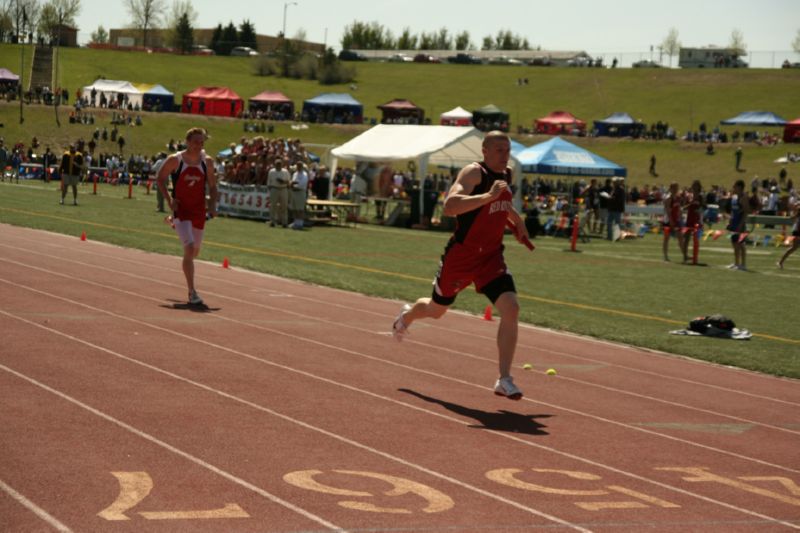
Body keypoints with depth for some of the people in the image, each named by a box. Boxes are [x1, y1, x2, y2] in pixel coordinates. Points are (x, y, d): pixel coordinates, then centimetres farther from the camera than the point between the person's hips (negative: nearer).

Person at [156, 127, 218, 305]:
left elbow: (212, 186, 10)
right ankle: (192, 292, -15)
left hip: (199, 210, 5)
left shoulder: (207, 162, 2)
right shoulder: (175, 160, -9)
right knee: (189, 248, -19)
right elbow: (160, 178, 2)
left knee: (195, 251, 17)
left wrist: (212, 204, -5)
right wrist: (168, 200, -9)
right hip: (181, 210, -5)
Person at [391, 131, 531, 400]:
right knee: (436, 310, 16)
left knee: (511, 309, -16)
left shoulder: (507, 175, 7)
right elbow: (449, 206, -34)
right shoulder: (474, 172, -17)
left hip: (492, 257, 5)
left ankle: (504, 380, -11)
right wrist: (489, 196, -41)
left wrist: (516, 219, 17)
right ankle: (407, 315, 55)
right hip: (461, 256, -5)